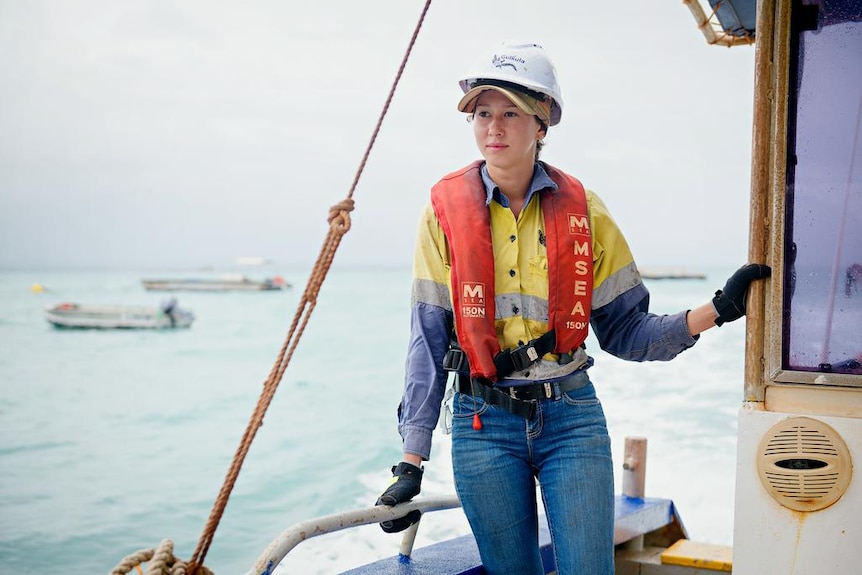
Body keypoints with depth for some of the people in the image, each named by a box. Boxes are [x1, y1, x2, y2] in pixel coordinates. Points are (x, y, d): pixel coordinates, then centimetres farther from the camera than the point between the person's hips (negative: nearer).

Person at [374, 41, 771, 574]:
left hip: (572, 416, 1)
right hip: (485, 424, 0)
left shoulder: (581, 208, 0)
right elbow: (428, 341, -2)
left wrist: (716, 310, -10)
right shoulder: (447, 208, -3)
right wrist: (411, 461, -5)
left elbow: (625, 331, 4)